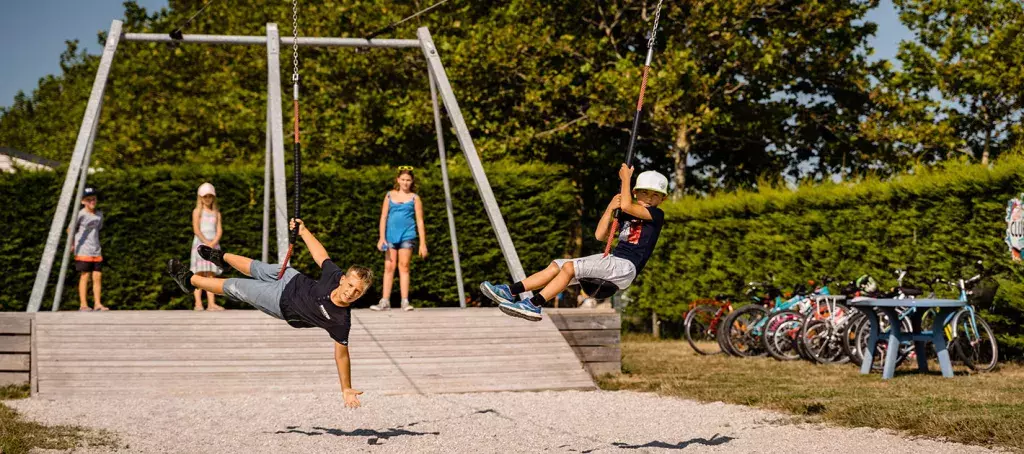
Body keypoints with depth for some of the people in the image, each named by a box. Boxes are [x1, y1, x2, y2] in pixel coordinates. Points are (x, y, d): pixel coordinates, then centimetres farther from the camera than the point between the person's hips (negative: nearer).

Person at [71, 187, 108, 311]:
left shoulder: (99, 214, 10)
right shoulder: (81, 215, -8)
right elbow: (71, 230, -1)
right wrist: (72, 244, 1)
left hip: (96, 251, 5)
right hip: (83, 251, -5)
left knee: (97, 276, 1)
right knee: (84, 276, -5)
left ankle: (97, 303, 4)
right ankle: (83, 304, -1)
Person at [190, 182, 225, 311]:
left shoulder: (216, 213, 14)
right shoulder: (197, 211, 4)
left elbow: (219, 230, 4)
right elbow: (196, 229, -6)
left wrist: (213, 243, -12)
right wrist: (206, 242, -15)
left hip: (213, 244, 3)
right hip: (200, 243, -3)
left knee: (211, 274, -1)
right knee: (199, 274, -8)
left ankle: (211, 303, -5)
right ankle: (198, 303, -13)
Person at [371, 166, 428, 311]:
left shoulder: (414, 198, 6)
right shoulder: (390, 195, 10)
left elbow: (420, 221, 4)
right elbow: (383, 217, 8)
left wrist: (422, 244, -1)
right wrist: (382, 237, -2)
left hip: (407, 235, -1)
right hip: (391, 235, 1)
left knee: (404, 267, -3)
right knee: (389, 267, -1)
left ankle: (405, 301, -2)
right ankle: (385, 301, 0)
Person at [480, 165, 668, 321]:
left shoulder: (657, 215, -4)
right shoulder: (626, 216, 19)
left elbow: (626, 205, -20)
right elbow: (600, 235, 13)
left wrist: (626, 178, -8)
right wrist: (610, 208, 2)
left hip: (626, 267, -9)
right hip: (614, 260, 9)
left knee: (569, 267, -23)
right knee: (556, 265, 1)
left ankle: (533, 306, -27)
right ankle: (511, 291, -3)